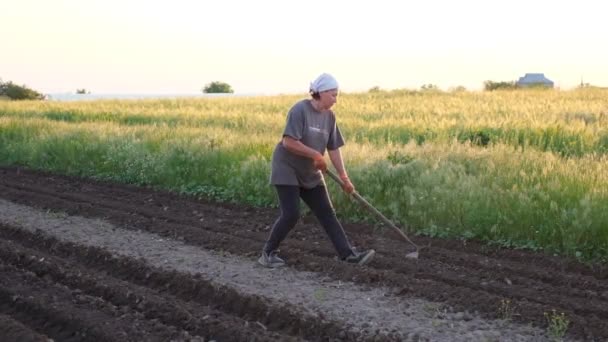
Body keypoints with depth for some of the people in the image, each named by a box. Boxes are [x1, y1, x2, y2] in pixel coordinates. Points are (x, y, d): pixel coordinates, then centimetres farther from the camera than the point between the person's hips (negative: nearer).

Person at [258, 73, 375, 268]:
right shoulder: (300, 110, -19)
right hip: (287, 170, -7)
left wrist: (344, 178, -2)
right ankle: (268, 253, 5)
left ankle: (348, 254, 0)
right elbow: (288, 142, -26)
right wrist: (316, 155, -21)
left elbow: (334, 149, 3)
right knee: (290, 215, -12)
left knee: (327, 214, 2)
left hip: (310, 174, 7)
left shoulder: (329, 116, 2)